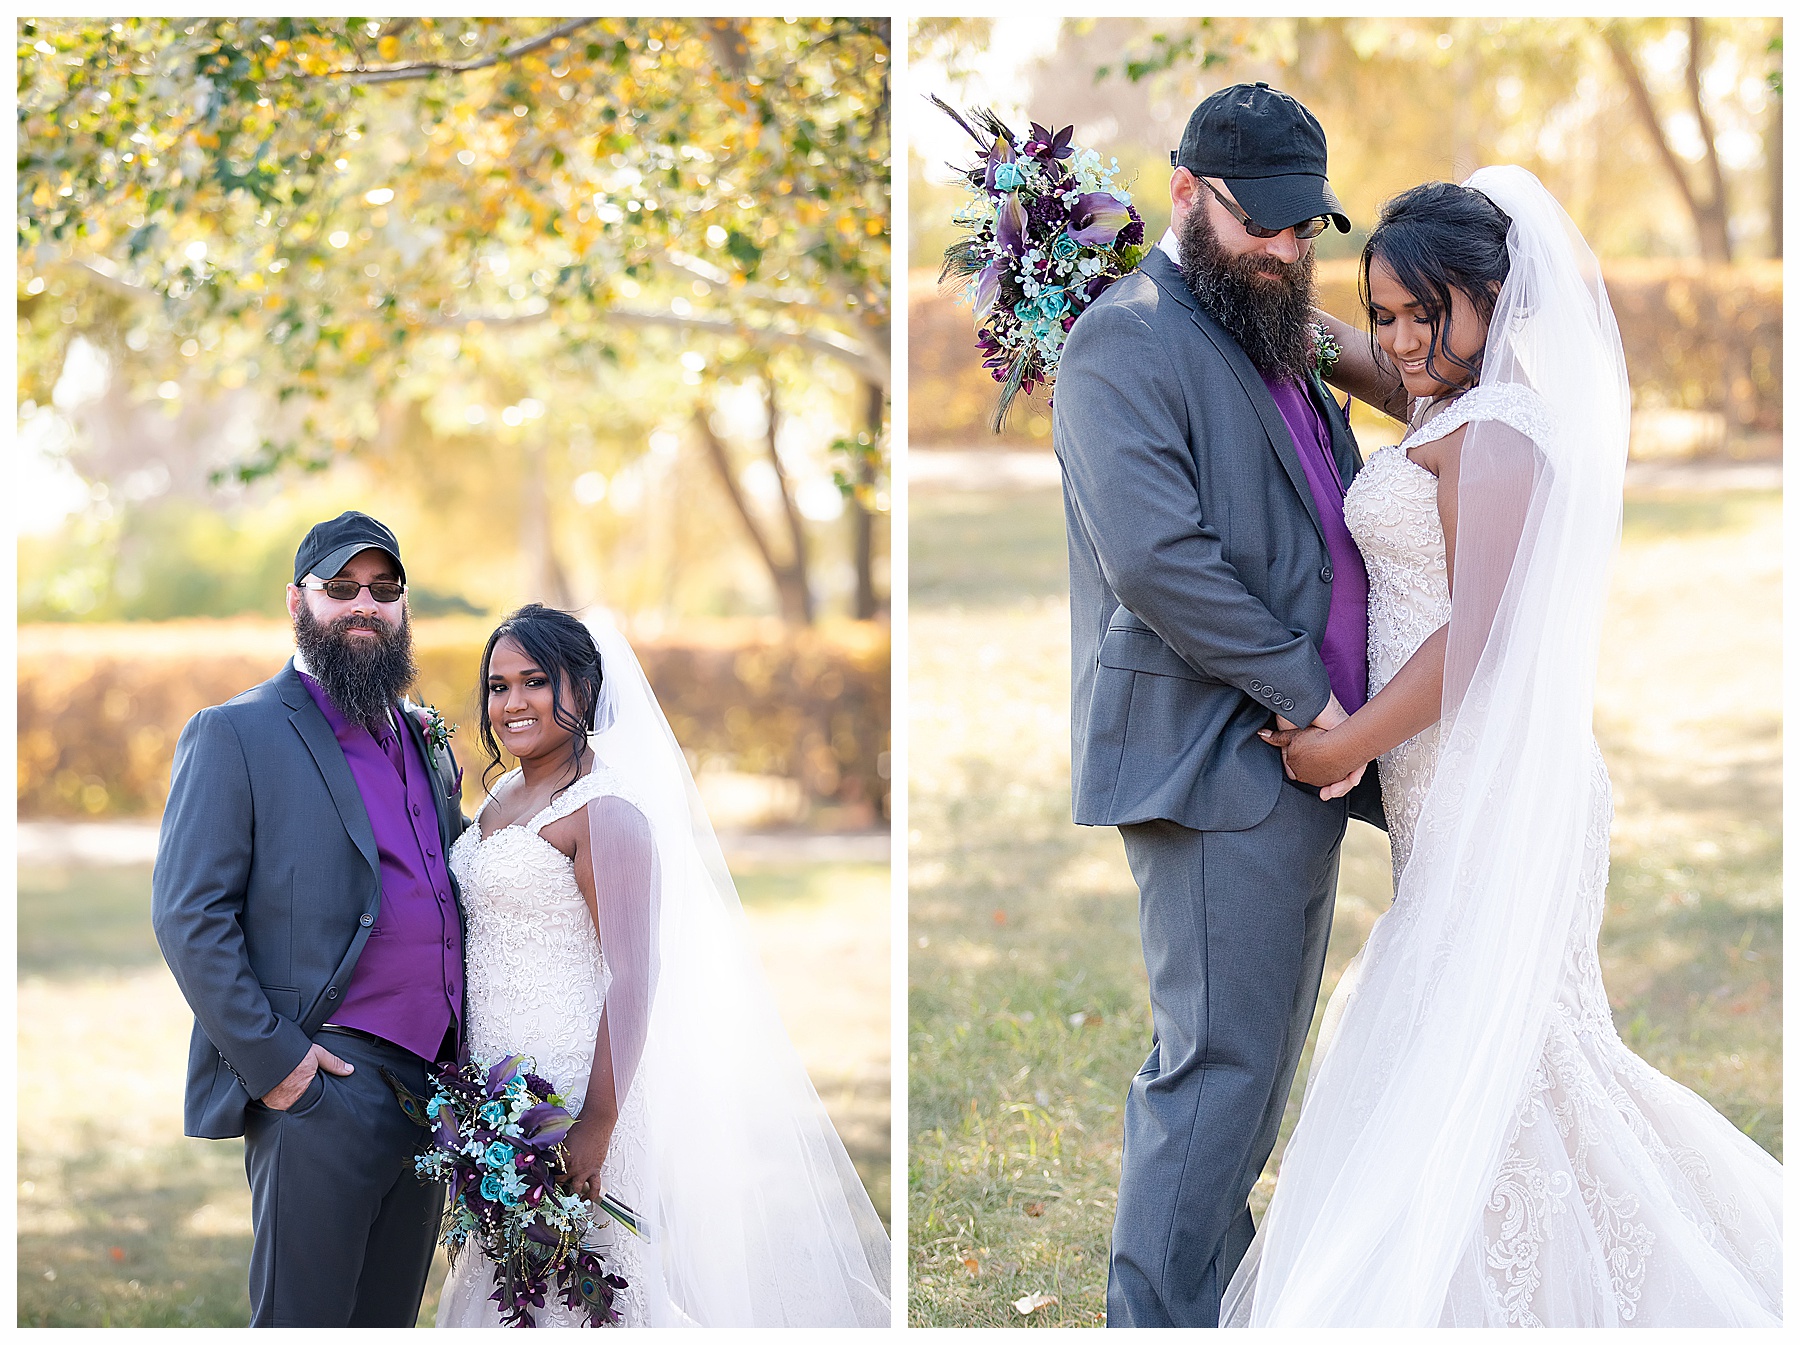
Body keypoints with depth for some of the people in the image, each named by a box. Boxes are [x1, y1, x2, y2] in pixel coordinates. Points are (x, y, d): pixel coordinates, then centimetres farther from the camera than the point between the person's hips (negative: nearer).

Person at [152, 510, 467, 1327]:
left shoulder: (426, 740, 18)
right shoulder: (236, 735, -3)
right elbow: (186, 914, -9)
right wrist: (269, 1058, -15)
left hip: (431, 1087, 7)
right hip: (320, 1089, -7)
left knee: (388, 1321, 11)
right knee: (302, 1322, -4)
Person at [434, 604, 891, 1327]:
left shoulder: (604, 812, -14)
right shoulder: (501, 798, 12)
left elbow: (635, 977, -19)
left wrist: (598, 1124, -23)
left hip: (567, 1087, -8)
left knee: (565, 1291, -3)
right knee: (499, 1280, 13)